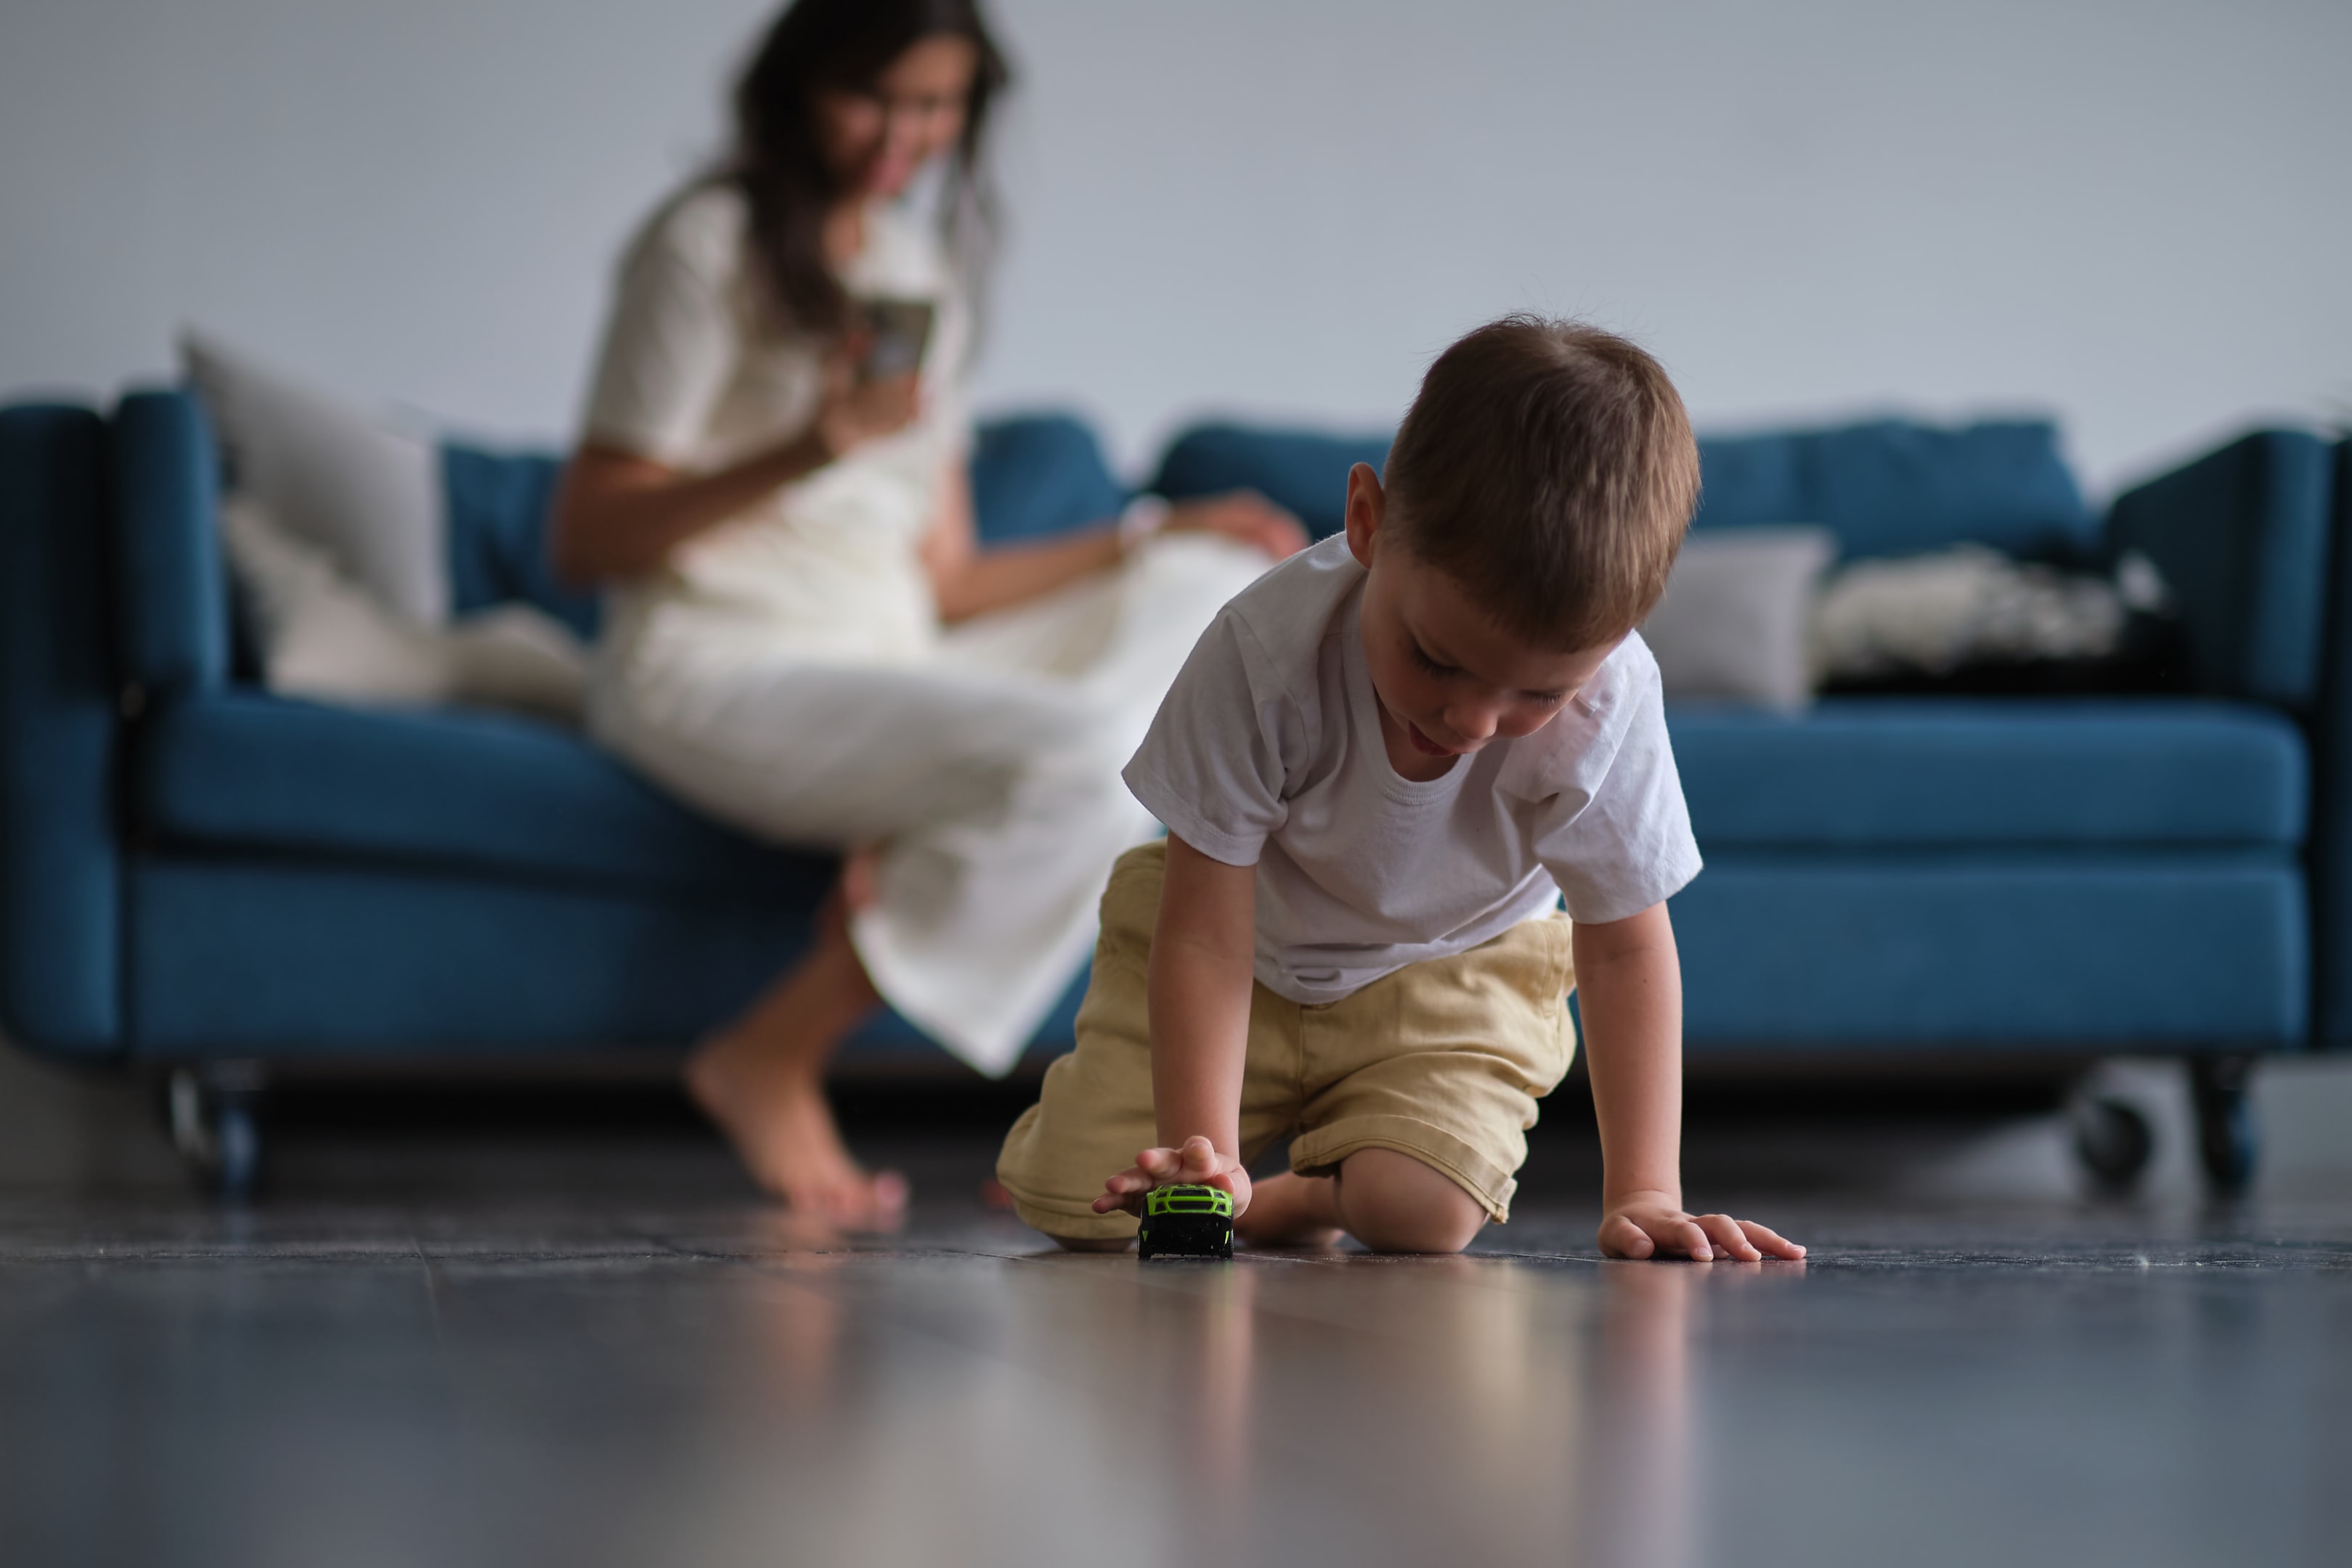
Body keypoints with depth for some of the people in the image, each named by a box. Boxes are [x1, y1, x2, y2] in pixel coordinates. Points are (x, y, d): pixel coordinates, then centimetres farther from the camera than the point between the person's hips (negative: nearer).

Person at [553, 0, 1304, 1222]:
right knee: (1085, 760, -30)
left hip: (890, 667, 8)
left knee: (1205, 590, -7)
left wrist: (1152, 542, 10)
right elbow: (583, 542, -10)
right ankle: (769, 1062, -19)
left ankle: (908, 857, -21)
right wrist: (808, 451, -21)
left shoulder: (921, 271, 20)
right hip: (720, 674, -8)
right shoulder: (710, 243, -3)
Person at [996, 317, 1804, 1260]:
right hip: (1253, 943, 0)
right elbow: (1203, 937, -28)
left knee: (1422, 1211, -25)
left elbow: (1625, 950, -19)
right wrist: (1202, 1153, -36)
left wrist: (1644, 1194, -24)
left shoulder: (1607, 699, -32)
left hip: (1451, 975, 0)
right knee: (1077, 1199, -11)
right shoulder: (1267, 650, -36)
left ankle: (1309, 1196, 12)